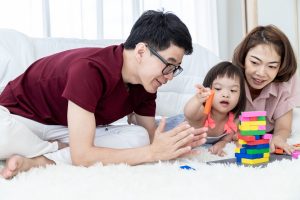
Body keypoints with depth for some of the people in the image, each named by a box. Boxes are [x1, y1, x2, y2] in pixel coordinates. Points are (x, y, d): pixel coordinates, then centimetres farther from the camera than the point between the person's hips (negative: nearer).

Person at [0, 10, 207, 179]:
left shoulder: (146, 84, -9)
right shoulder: (89, 69, -34)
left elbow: (149, 139, -3)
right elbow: (81, 155, -36)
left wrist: (176, 143, -26)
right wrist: (152, 152, -35)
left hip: (65, 131, 7)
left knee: (138, 137, -18)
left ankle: (36, 161, -16)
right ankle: (60, 152, -12)